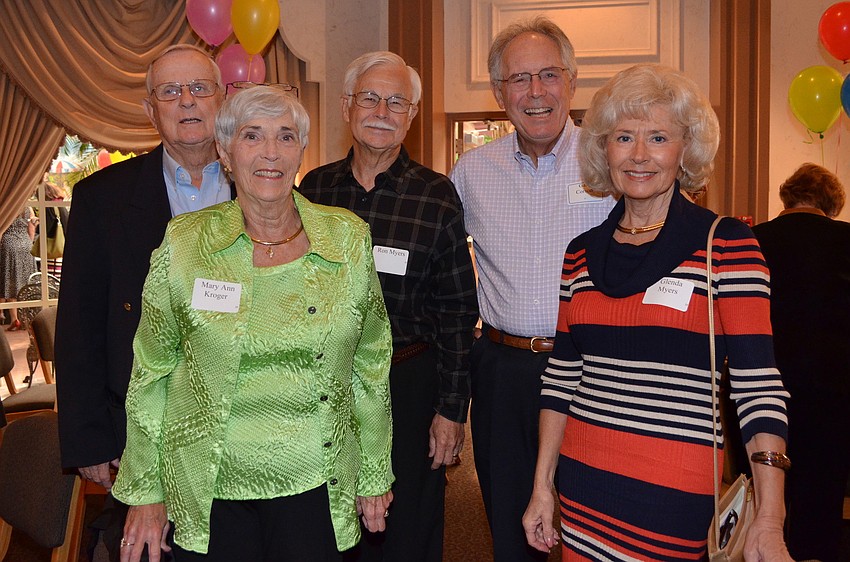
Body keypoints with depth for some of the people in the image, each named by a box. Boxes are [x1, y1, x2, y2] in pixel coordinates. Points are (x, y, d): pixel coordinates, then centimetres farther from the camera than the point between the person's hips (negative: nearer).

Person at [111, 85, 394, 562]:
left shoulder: (348, 238, -4)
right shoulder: (184, 242, -7)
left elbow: (371, 363, 4)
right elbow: (152, 371, 1)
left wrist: (375, 474, 8)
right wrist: (144, 490, 3)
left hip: (316, 486, 1)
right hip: (207, 491, 0)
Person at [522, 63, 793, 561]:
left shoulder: (727, 245, -7)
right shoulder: (582, 254, 6)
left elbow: (757, 383, -12)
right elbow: (563, 375, 10)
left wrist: (770, 520, -19)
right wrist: (543, 485, 9)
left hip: (674, 497, -4)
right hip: (583, 485, 4)